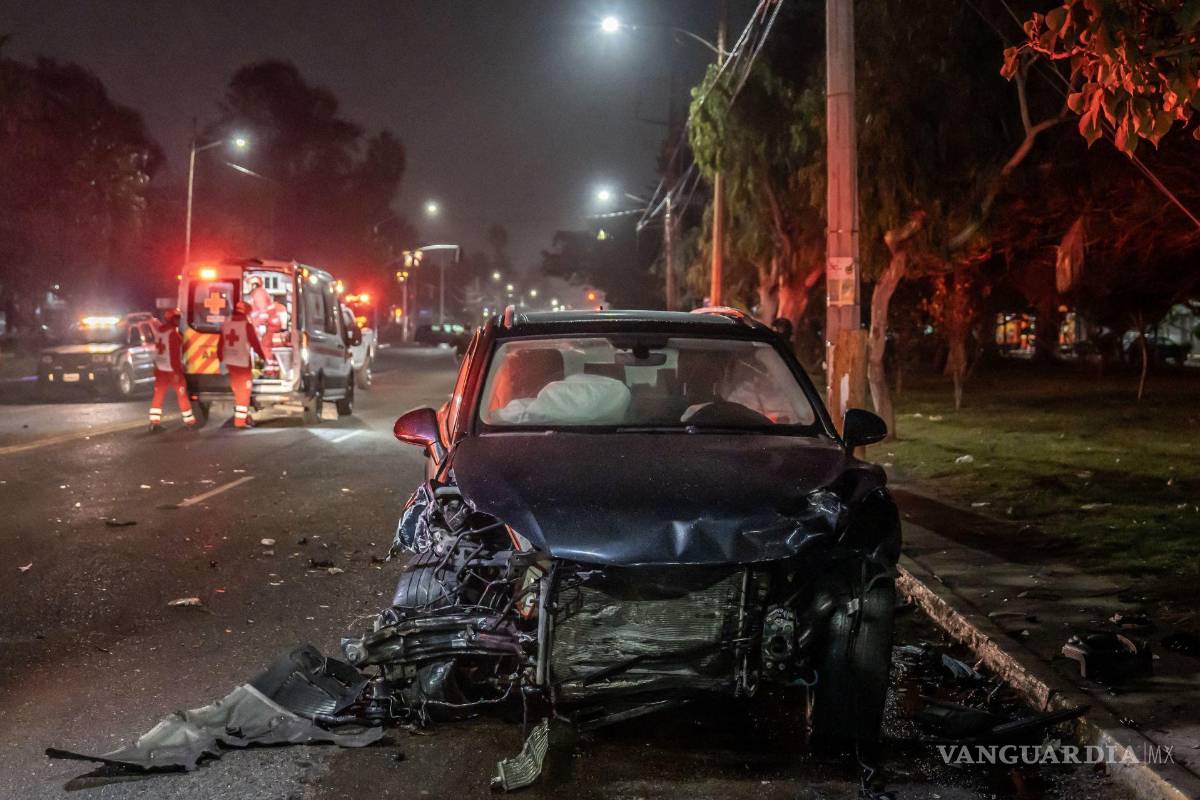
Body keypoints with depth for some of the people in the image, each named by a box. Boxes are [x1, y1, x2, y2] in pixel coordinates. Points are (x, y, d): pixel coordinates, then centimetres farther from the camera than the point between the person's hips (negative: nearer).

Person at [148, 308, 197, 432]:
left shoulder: (158, 329, 2)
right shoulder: (173, 333, -20)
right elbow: (174, 354, -21)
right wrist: (177, 372, -19)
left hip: (159, 369, 7)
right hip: (172, 370, -7)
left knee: (158, 395, 9)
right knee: (182, 395, 5)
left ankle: (154, 422, 4)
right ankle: (190, 422, 11)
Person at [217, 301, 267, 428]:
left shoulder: (225, 324, 3)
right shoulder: (246, 325, -14)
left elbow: (220, 344, 7)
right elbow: (255, 343, -11)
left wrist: (221, 360, 17)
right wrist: (263, 357, 2)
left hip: (229, 362, 6)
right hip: (243, 362, -6)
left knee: (238, 390, 18)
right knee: (244, 392, 2)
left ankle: (244, 415, 26)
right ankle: (240, 420, 0)